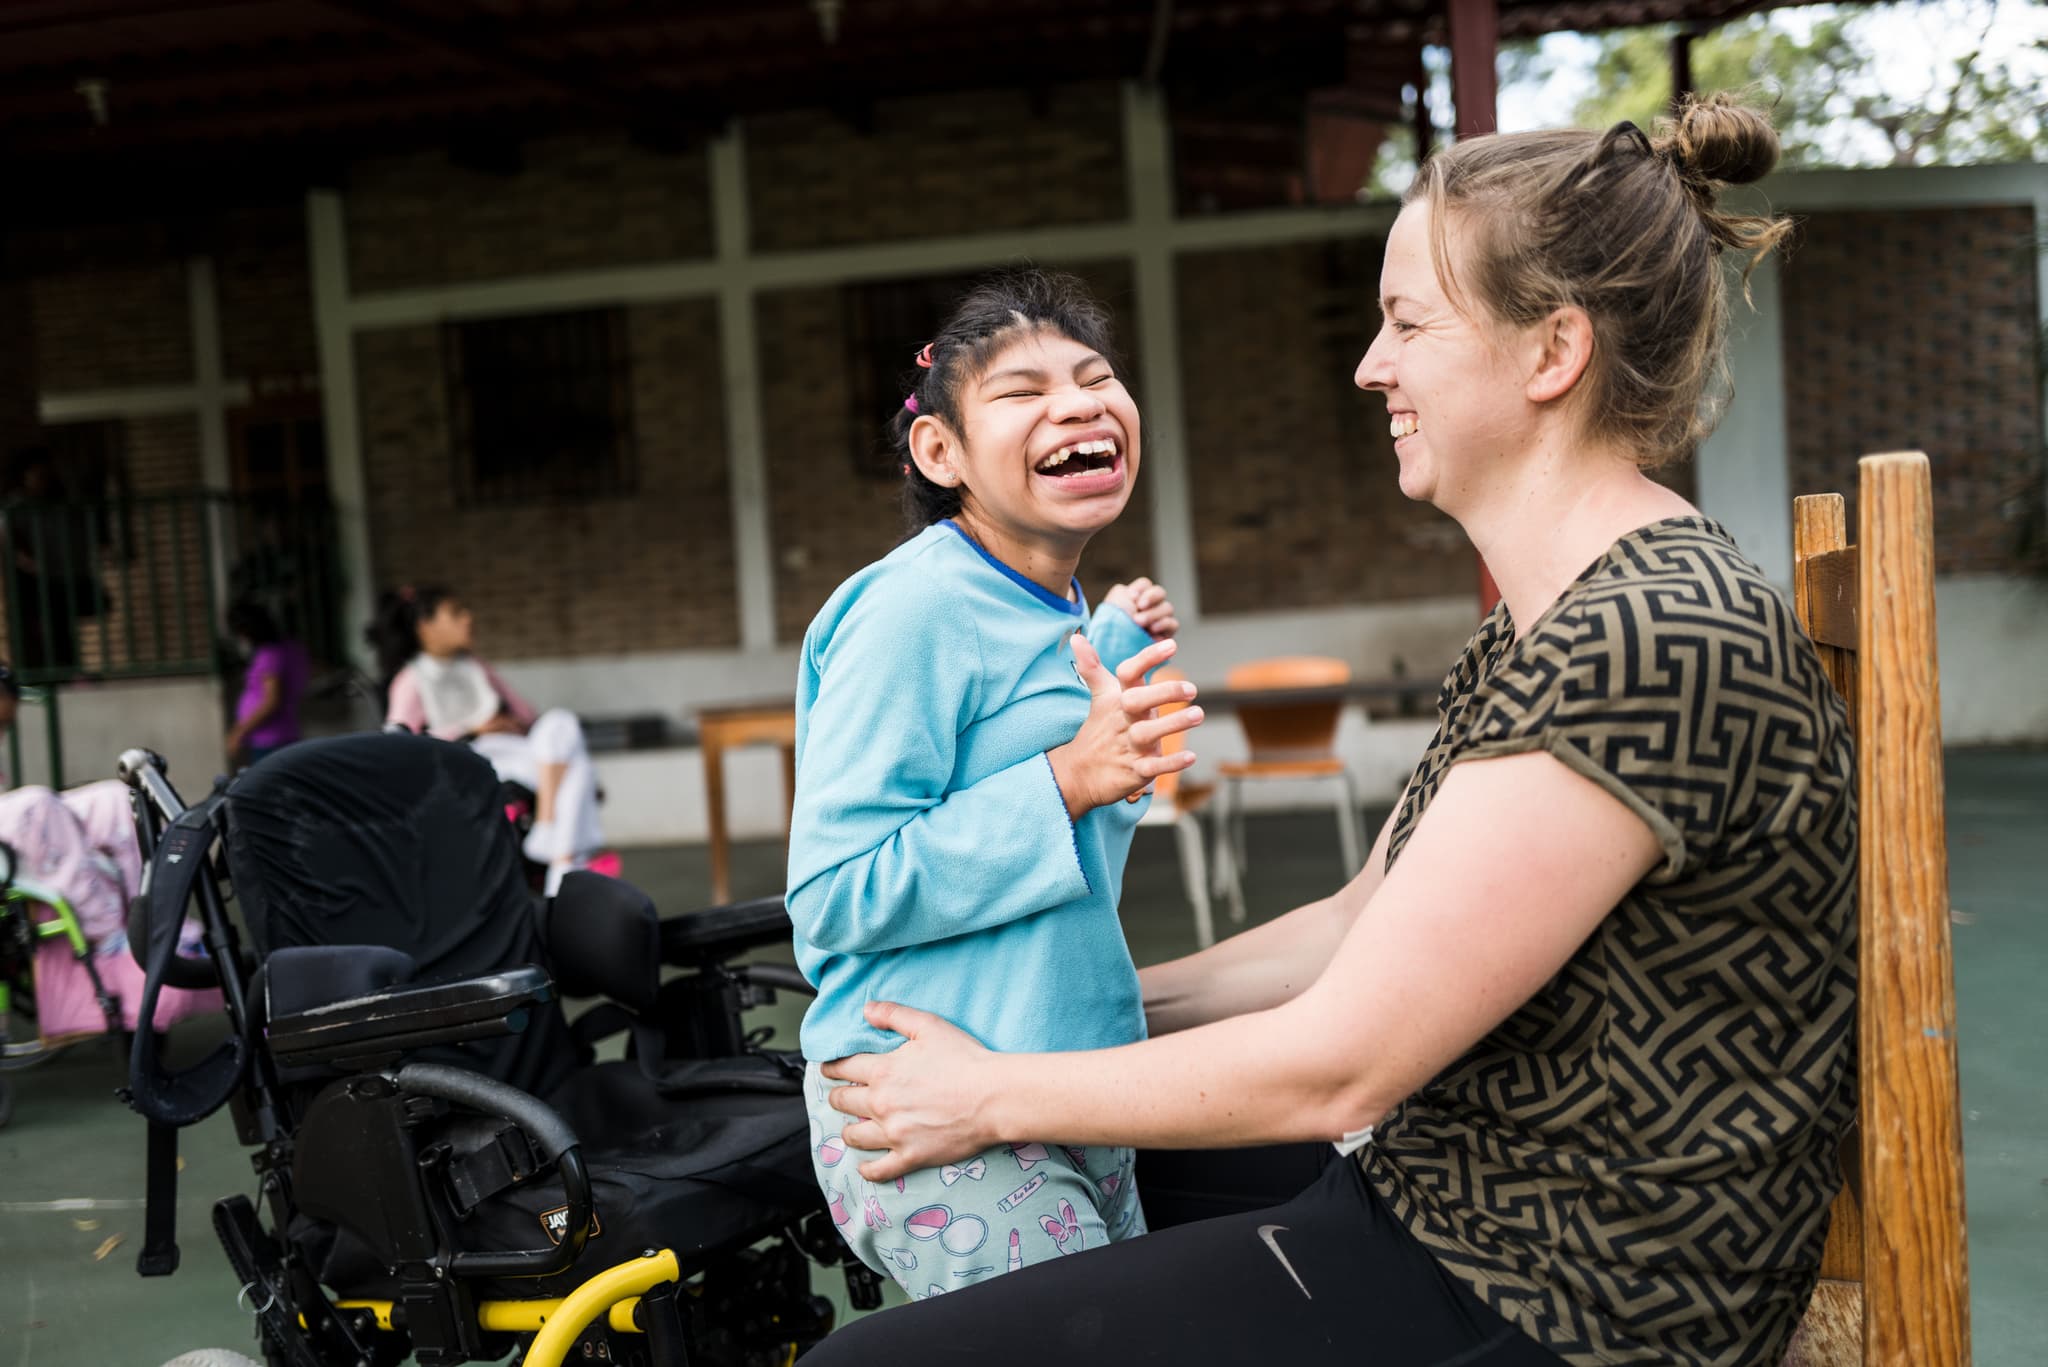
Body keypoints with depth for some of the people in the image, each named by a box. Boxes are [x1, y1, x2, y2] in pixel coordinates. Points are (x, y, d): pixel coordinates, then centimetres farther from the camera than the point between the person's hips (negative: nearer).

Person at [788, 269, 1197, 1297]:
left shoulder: (1055, 613, 9)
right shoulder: (913, 611, -18)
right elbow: (835, 893, -22)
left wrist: (1117, 648, 16)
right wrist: (1066, 781, -26)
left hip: (1072, 1112, 9)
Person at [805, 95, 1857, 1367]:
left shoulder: (1650, 639, -25)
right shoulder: (1559, 620, 9)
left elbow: (1337, 1064, -24)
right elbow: (1363, 929, 14)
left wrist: (995, 1094, -11)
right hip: (1454, 1208, 10)